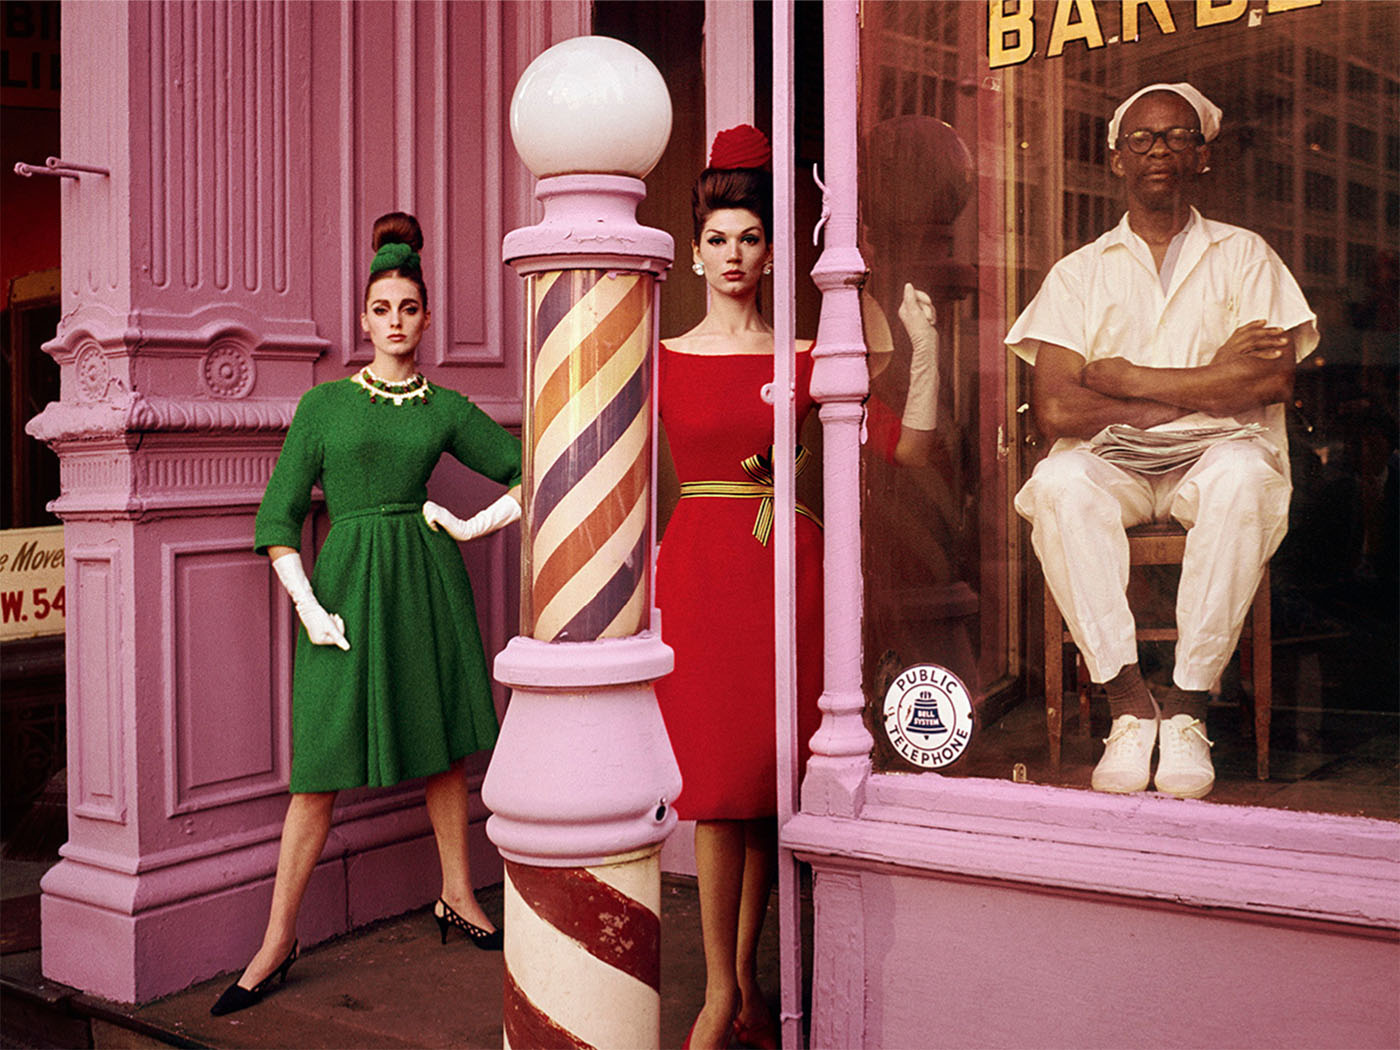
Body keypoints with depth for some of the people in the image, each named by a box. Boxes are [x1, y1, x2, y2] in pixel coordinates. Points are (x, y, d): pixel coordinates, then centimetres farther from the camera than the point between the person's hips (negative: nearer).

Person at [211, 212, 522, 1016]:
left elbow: (532, 474, 12)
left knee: (443, 747, 11)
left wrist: (474, 526, 3)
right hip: (348, 581, -1)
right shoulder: (324, 403, 4)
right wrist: (308, 606, -7)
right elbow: (279, 516, 2)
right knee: (322, 770, -2)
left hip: (427, 581, 2)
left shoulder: (446, 409, 7)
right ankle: (278, 943, 8)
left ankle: (458, 899, 28)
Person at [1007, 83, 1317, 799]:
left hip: (1215, 456, 0)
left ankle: (1187, 701, -25)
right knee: (1058, 485, -33)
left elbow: (1272, 380, -4)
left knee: (1242, 477, -35)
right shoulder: (1079, 272, 12)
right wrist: (1209, 382, -6)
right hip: (1112, 466, 0)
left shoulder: (1244, 256, 14)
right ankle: (1128, 700, -27)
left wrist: (1127, 379, -7)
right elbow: (1055, 409, -5)